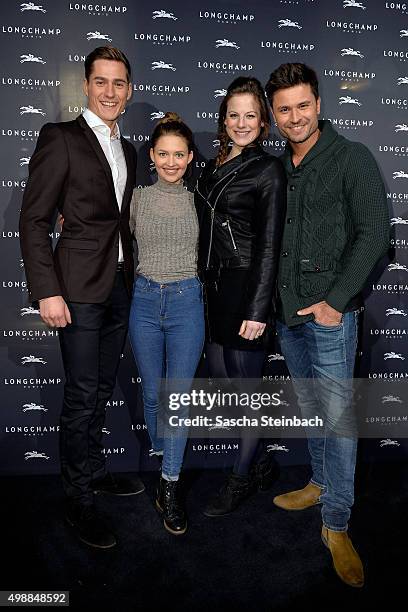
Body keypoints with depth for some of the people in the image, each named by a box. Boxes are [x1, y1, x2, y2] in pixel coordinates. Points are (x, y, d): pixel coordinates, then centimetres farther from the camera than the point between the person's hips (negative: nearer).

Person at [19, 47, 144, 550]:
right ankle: (79, 498, 15)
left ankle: (93, 471, 32)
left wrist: (132, 278, 12)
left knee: (101, 388, 15)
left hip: (120, 286, 7)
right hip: (79, 286, -6)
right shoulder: (60, 139, -6)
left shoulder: (126, 150, 15)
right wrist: (47, 291, -16)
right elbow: (33, 221, -10)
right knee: (81, 394, 0)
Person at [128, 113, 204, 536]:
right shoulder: (137, 196, 3)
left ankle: (169, 484, 11)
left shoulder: (199, 198, 2)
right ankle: (161, 457, 36)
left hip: (187, 300, -1)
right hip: (145, 299, 1)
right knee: (152, 393, 12)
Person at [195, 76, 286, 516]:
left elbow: (269, 244, -12)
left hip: (246, 288, -7)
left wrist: (257, 310, -16)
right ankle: (261, 462, 32)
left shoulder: (268, 170, -6)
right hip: (213, 287, 7)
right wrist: (203, 285, 11)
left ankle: (242, 477, 23)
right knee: (219, 380, 12)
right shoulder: (213, 167, 14)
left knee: (246, 385, 3)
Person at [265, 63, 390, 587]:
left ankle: (336, 524, 9)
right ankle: (321, 483, 34)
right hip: (286, 309, 6)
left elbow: (373, 234, -11)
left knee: (337, 414, -3)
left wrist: (335, 299, -15)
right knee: (308, 405, 16)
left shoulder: (352, 158, -6)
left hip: (329, 311, -6)